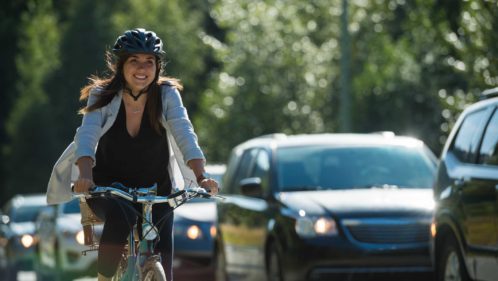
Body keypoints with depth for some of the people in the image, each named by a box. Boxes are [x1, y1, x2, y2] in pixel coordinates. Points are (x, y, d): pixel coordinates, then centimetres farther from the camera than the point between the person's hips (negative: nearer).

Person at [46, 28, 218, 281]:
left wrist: (201, 177, -39)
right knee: (121, 217, -36)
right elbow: (87, 135, -26)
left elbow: (185, 135, -23)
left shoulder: (167, 95, -11)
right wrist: (85, 174, -46)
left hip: (155, 191, 1)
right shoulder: (102, 96, -12)